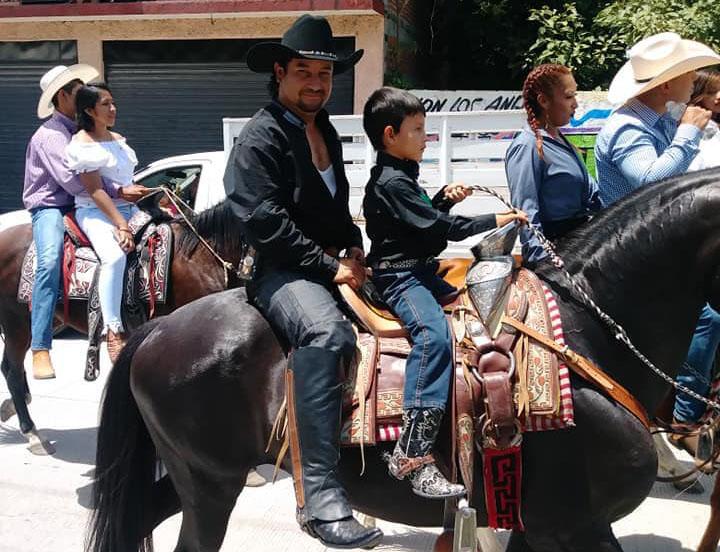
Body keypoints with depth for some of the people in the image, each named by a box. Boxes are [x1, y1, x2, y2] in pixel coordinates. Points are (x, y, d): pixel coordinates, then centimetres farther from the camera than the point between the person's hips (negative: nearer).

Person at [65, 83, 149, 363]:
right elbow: (95, 191, -16)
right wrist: (121, 226, -23)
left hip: (128, 207, 8)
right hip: (95, 212, -8)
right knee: (115, 256, -34)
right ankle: (114, 332, -31)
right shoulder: (81, 145, -7)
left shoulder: (118, 139, 17)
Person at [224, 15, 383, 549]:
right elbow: (265, 221, -17)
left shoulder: (326, 132, 19)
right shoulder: (261, 136, -7)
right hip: (283, 271, -9)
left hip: (331, 265, 9)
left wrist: (354, 247, 12)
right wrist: (329, 266, -17)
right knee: (327, 330, -38)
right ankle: (323, 501, -36)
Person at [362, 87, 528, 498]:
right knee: (434, 333, -32)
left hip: (422, 271, 11)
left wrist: (444, 199, 10)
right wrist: (496, 220, -13)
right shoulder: (390, 182, -13)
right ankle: (413, 455, -35)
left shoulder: (403, 177, 19)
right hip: (398, 276, -11)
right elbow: (439, 227, -17)